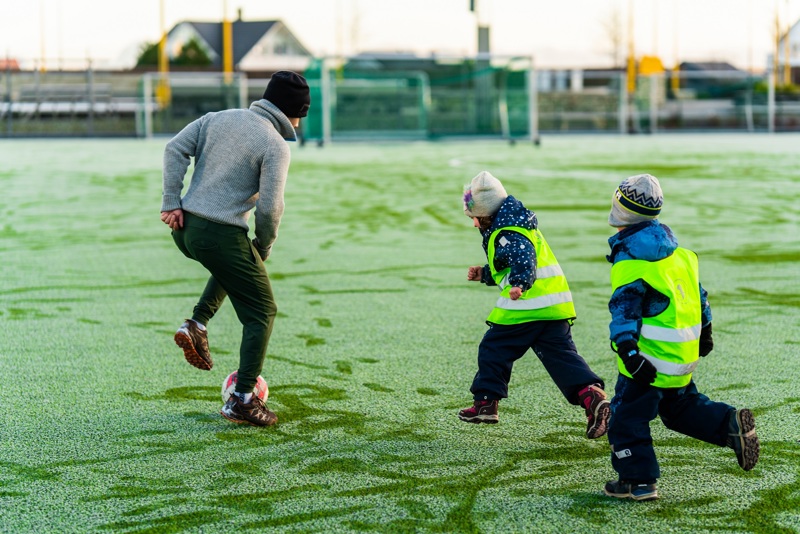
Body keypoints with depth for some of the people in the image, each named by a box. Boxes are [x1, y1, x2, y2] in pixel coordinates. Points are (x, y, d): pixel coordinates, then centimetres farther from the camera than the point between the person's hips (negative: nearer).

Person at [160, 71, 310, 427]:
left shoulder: (219, 118, 10)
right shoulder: (276, 146, -8)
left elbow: (175, 150, 4)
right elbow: (269, 207, -14)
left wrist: (171, 203, 3)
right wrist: (263, 249, 2)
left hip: (185, 227, 7)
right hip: (221, 235, -7)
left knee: (233, 263, 38)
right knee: (261, 312, 9)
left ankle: (197, 324, 19)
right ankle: (242, 401, 5)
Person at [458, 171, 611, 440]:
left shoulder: (506, 235, -10)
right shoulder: (517, 226, 23)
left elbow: (523, 260, -29)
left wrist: (518, 284, -43)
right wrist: (484, 274, 36)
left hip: (527, 306, -9)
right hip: (556, 306, 9)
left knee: (493, 349, 6)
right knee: (561, 354, 3)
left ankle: (485, 402, 12)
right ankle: (591, 394, -16)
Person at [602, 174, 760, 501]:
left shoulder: (629, 258, -16)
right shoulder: (674, 247, 9)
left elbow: (624, 307, -21)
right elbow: (696, 290, 17)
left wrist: (627, 350, -26)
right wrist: (704, 330, 27)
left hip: (653, 353, -8)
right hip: (685, 349, 8)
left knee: (627, 416, 2)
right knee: (681, 406, 24)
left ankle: (639, 481, 4)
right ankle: (731, 424, 7)